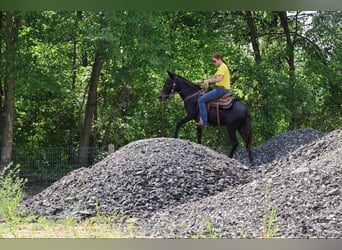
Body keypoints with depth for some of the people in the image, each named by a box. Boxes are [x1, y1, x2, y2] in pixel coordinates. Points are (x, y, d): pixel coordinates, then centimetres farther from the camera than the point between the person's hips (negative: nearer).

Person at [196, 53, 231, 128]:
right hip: (223, 89, 11)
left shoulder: (222, 66, -11)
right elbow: (214, 77, 27)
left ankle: (204, 122, -22)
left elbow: (219, 79, -25)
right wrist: (202, 81, 20)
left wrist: (207, 81, -18)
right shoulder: (221, 67, 21)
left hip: (221, 89, -11)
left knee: (201, 100, -16)